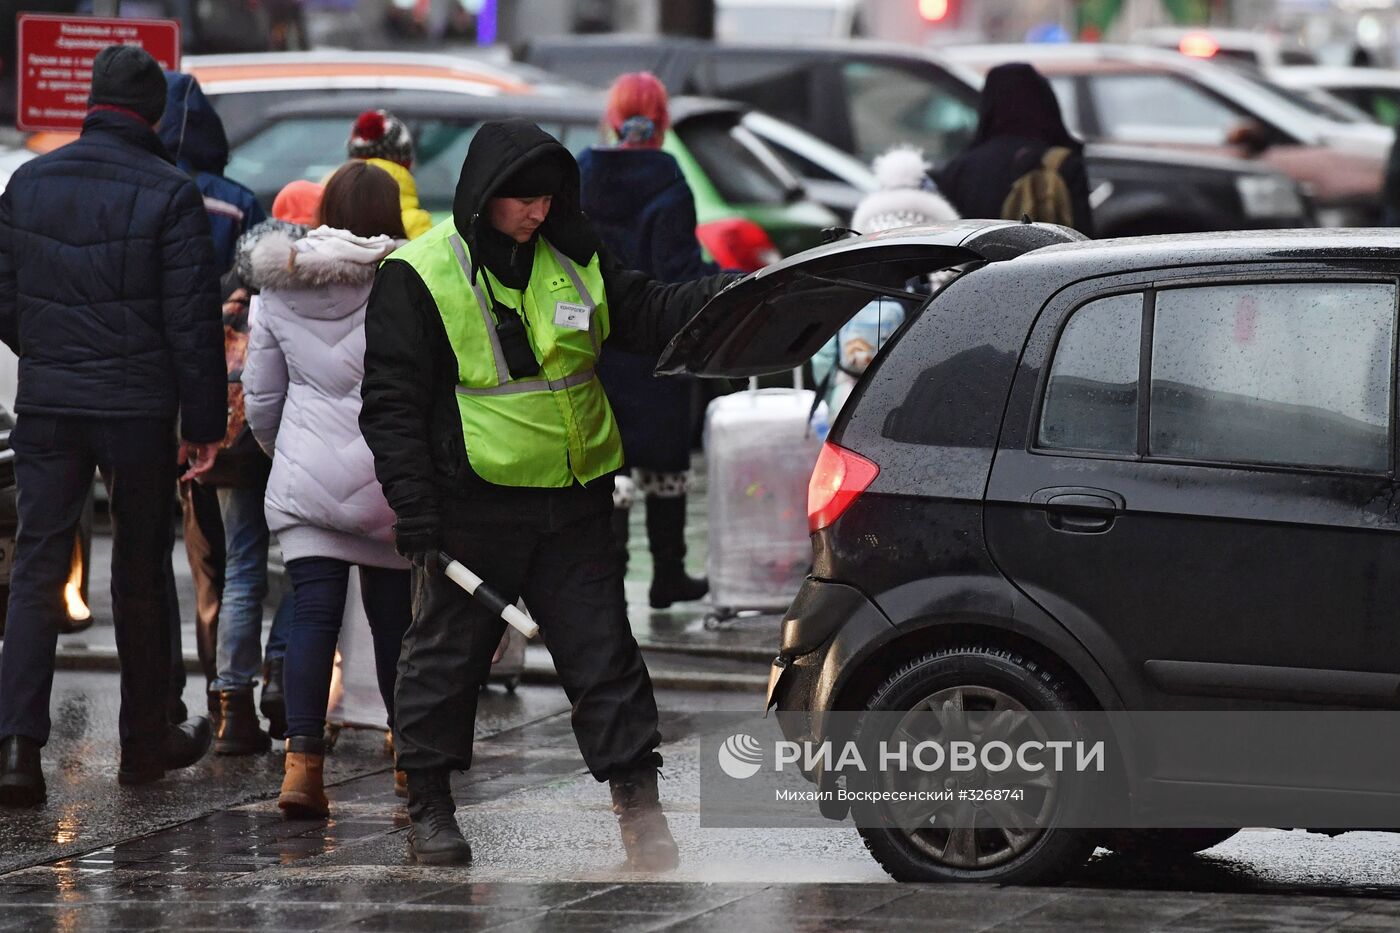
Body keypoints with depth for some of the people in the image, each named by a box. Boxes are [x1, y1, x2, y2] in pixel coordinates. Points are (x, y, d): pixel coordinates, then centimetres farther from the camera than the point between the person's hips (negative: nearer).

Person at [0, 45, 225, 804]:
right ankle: (146, 742, 22)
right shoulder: (169, 194, -9)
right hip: (138, 409, -3)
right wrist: (203, 422, -3)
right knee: (141, 577, 11)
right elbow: (193, 321, -10)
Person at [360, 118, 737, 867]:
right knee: (447, 655, 7)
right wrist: (413, 505, -13)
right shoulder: (418, 277, -8)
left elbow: (644, 315, 12)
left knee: (603, 648, 3)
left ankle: (637, 799, 6)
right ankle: (427, 805, 21)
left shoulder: (572, 260, 7)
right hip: (472, 510, -4)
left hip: (572, 505, 4)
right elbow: (392, 402, -8)